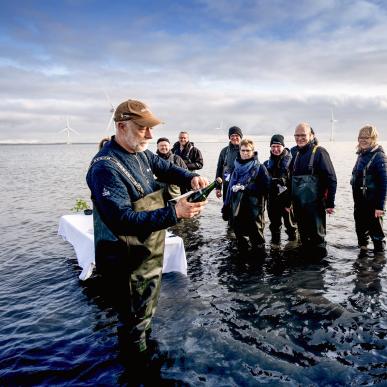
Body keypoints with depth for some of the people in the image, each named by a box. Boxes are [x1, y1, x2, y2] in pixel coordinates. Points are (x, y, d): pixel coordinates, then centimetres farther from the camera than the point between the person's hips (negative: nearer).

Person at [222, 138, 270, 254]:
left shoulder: (259, 167, -2)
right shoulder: (237, 167, 11)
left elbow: (265, 187, -11)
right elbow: (230, 187, 12)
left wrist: (245, 188, -15)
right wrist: (226, 207, 10)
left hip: (254, 209, -5)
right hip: (237, 209, 5)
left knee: (256, 236, 2)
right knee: (239, 233, 16)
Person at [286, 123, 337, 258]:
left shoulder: (319, 152, -8)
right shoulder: (296, 154, 14)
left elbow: (331, 179, -11)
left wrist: (330, 203, -14)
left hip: (315, 205, -7)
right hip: (297, 205, 7)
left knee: (317, 236, 3)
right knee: (303, 236, 16)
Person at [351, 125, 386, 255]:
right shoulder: (361, 155, 10)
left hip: (373, 204, -7)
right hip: (359, 203, 8)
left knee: (376, 232, 3)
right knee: (361, 230, 18)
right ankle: (363, 250, 34)